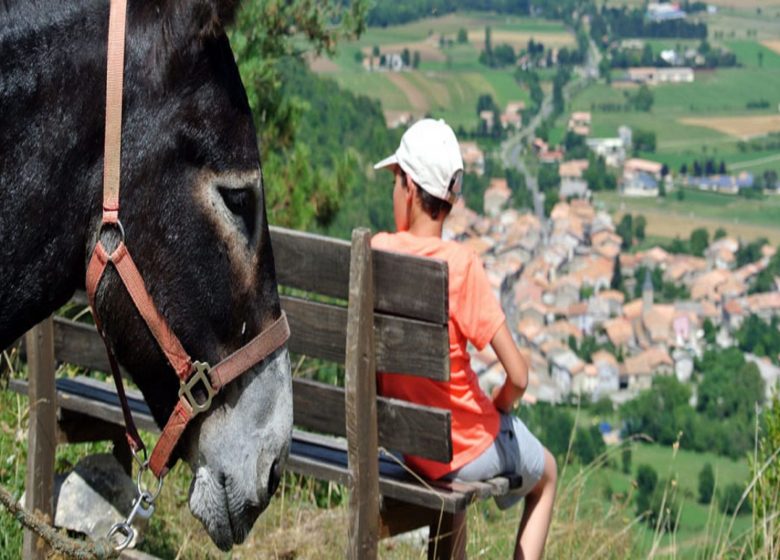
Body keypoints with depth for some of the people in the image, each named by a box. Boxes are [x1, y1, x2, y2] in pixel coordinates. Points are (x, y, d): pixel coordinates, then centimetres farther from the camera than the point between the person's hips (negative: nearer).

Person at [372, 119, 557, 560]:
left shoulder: (378, 252, -12)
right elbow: (518, 377, -24)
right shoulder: (461, 264, -24)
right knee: (546, 474, 27)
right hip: (470, 450, -4)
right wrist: (499, 406, -3)